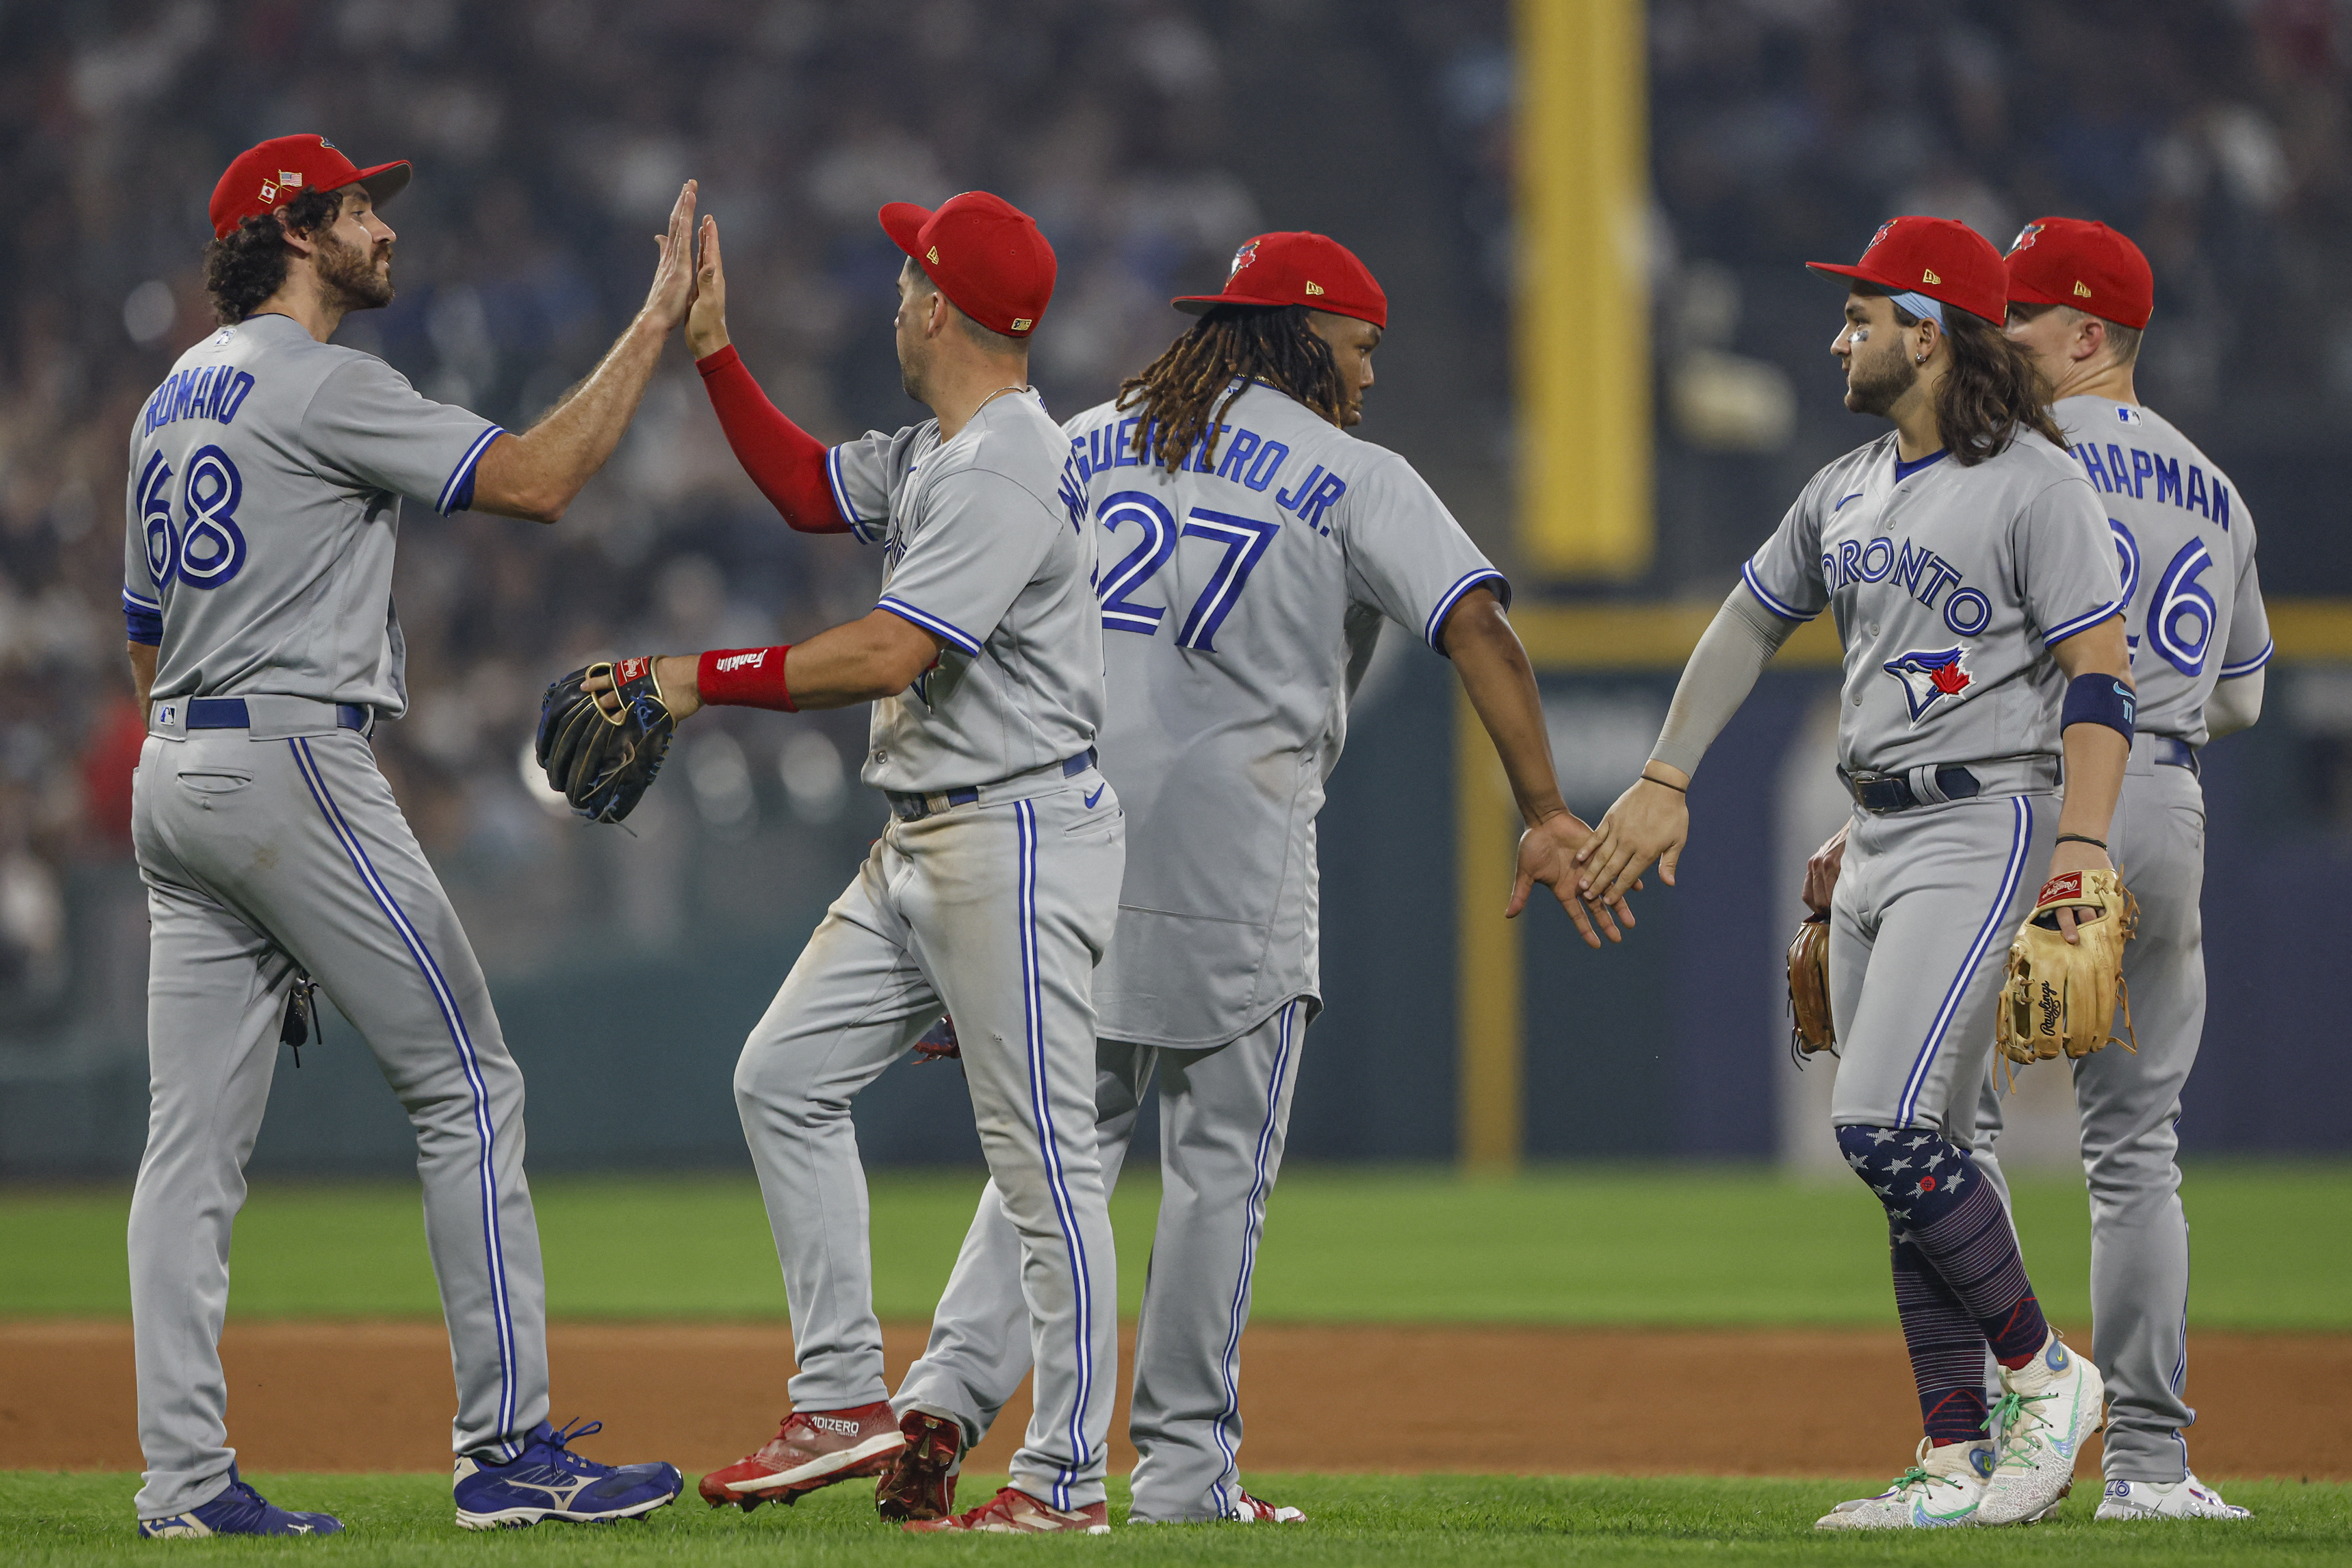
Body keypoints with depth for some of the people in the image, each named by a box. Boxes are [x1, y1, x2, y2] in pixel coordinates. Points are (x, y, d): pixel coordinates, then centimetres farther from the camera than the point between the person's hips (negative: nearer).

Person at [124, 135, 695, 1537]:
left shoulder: (172, 404, 20)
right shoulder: (320, 385, -9)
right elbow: (534, 480, -17)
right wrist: (659, 323, -10)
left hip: (173, 779, 9)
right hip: (293, 760, -9)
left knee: (197, 1136, 4)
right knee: (468, 1085, -4)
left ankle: (187, 1476, -1)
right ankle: (509, 1448, -7)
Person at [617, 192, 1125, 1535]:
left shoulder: (1003, 471, -19)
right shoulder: (931, 455, 13)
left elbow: (888, 655, -25)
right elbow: (810, 489, 26)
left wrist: (703, 679, -18)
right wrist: (713, 352, 17)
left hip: (1021, 833, -11)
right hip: (922, 843, 11)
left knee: (1044, 1160, -7)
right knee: (785, 1077, 10)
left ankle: (1069, 1477, -3)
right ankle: (845, 1402, 11)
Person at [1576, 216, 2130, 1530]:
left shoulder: (2035, 484, -11)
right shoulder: (1847, 493, 14)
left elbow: (2101, 677, -15)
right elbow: (1752, 623, 24)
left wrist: (2078, 859, -23)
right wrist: (1665, 783, 19)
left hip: (1986, 828, -8)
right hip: (1873, 842, 8)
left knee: (1885, 1128, -18)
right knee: (1916, 1152, 5)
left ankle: (2043, 1373, -2)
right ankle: (1960, 1462, 6)